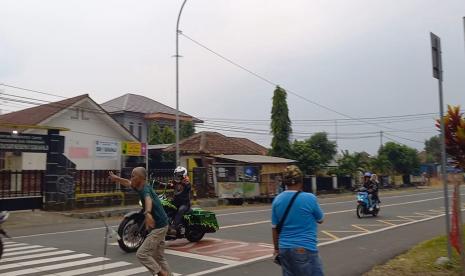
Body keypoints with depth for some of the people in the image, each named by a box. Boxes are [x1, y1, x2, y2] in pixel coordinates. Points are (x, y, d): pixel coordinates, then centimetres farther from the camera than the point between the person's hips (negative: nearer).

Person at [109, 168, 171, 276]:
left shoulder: (145, 189, -21)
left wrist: (148, 213, -63)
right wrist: (116, 178, 37)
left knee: (141, 254, -7)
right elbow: (128, 183, 29)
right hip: (159, 226, 10)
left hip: (158, 227, -10)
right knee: (159, 257, 15)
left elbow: (148, 199, -45)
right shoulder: (141, 187, 8)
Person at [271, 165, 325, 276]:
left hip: (284, 249, 5)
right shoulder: (310, 198, -11)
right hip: (305, 249, -5)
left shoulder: (277, 200, 1)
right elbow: (320, 220, 6)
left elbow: (275, 228, 7)